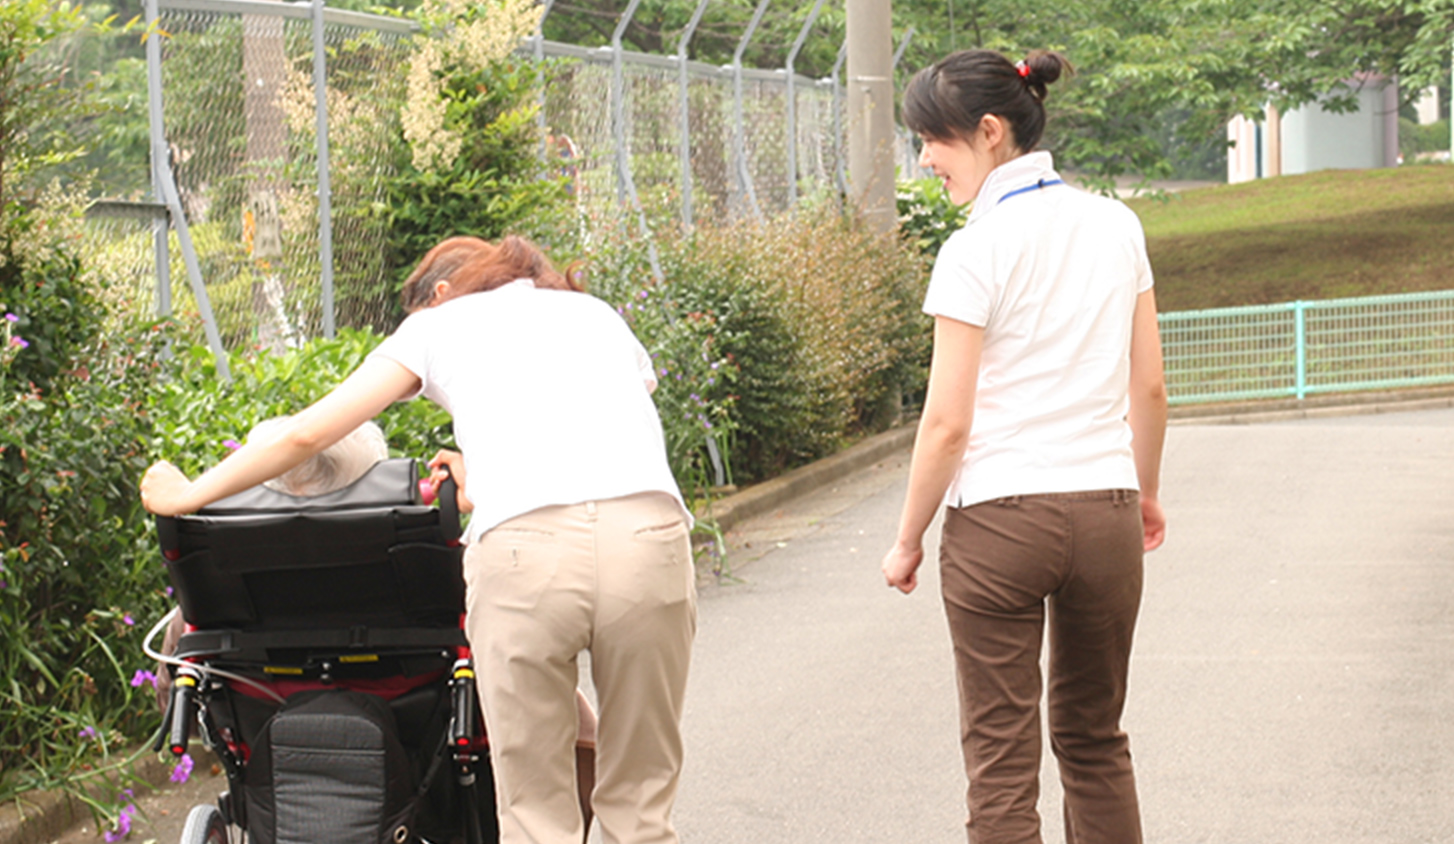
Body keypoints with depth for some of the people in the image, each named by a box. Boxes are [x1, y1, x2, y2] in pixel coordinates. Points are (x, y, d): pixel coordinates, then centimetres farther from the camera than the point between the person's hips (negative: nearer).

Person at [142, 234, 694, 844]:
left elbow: (306, 434, 24)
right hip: (648, 536, 3)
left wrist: (189, 495, 35)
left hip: (524, 553, -3)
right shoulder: (598, 316, 33)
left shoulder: (439, 320, 24)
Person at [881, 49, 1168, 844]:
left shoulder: (977, 251, -12)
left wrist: (907, 540, 0)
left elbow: (947, 423, -12)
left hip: (999, 518, -5)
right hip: (1105, 510, 5)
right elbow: (1149, 390, 9)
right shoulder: (1115, 226, 4)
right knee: (1094, 741, 19)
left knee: (1001, 757, 4)